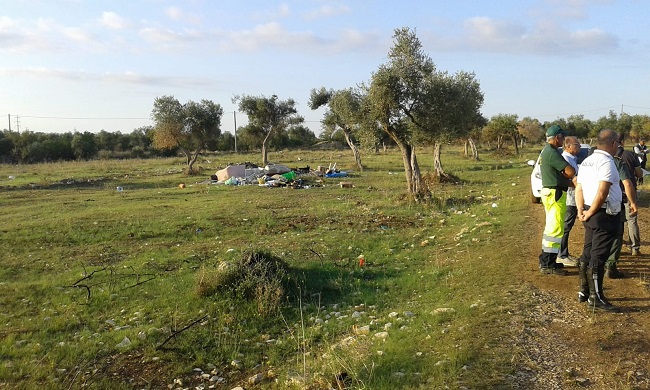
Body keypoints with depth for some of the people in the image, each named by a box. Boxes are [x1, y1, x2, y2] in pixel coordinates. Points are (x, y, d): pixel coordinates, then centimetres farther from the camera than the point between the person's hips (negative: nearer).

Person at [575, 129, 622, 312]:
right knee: (598, 257, -3)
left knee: (588, 254, 15)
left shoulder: (587, 161, 13)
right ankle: (596, 297, 5)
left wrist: (581, 211, 3)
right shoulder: (606, 162, -15)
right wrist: (590, 213, -13)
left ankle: (584, 292, 25)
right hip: (604, 215, -9)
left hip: (591, 214, 9)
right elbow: (602, 194, -23)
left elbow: (579, 189, 12)